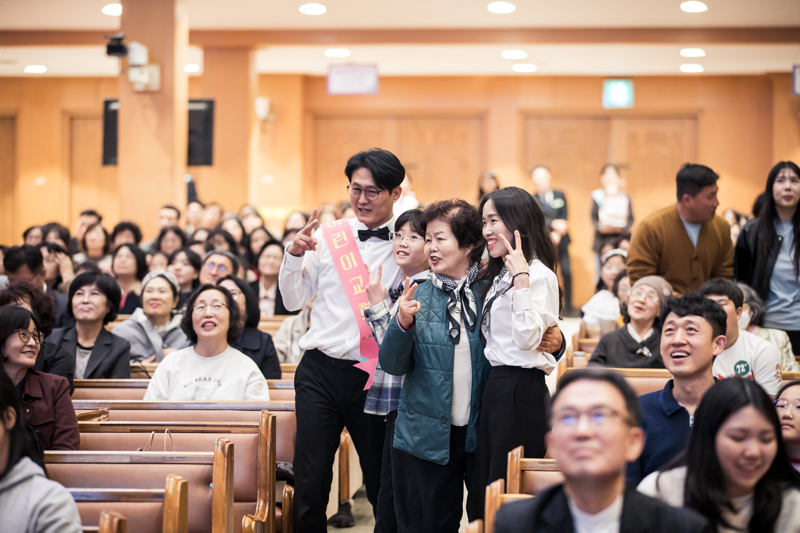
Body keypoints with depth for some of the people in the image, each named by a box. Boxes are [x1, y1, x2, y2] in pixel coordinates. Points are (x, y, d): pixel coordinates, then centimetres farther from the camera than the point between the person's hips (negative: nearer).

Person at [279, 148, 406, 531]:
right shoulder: (327, 236, 5)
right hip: (320, 371, 2)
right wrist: (294, 256, -3)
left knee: (383, 484, 8)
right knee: (310, 482, 4)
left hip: (372, 376, -2)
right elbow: (294, 301, 10)